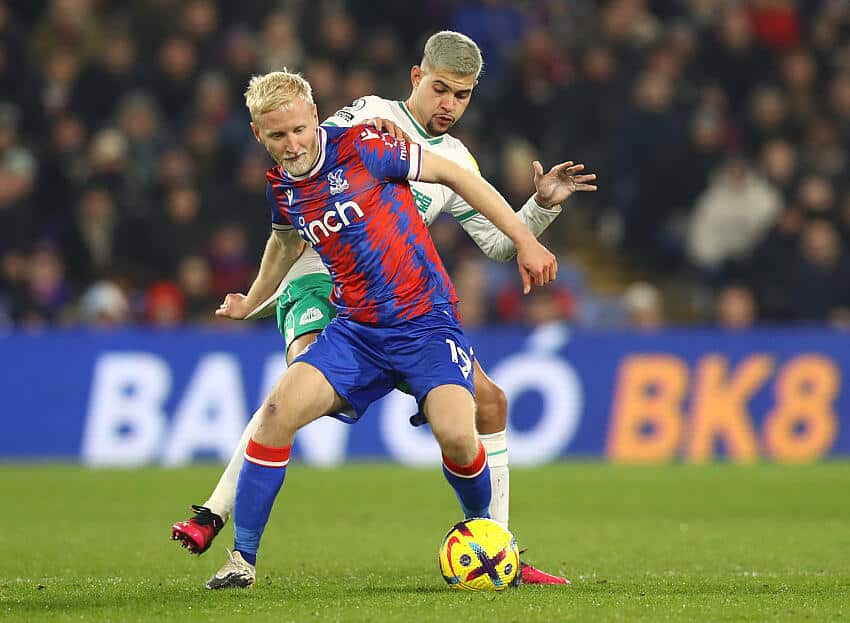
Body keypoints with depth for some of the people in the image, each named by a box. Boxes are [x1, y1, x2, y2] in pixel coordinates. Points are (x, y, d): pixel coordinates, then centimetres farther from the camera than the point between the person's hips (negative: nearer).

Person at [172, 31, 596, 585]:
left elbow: (499, 243, 18)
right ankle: (213, 516, -33)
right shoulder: (372, 114, 3)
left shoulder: (456, 163, 17)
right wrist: (357, 131, -27)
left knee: (489, 402, -2)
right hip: (323, 282, -6)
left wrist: (543, 205, 1)